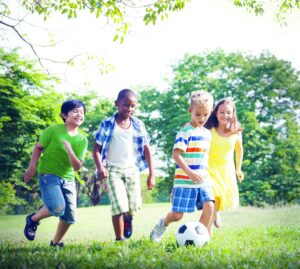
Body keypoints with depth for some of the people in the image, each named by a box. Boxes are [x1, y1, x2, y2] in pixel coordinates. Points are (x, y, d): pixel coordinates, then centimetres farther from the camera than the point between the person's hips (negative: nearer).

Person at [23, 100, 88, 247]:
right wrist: (32, 166, -9)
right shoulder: (53, 130, -10)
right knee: (58, 207, -26)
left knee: (70, 216, 6)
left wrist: (70, 151, -22)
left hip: (68, 179, 5)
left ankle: (55, 242, 30)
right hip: (48, 174, -5)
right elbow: (38, 147, -1)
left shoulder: (82, 140, -1)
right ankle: (33, 219, 3)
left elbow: (77, 166, -6)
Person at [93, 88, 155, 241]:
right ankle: (119, 239, 5)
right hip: (113, 170, -3)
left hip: (132, 168, 3)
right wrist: (100, 167, -21)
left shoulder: (138, 125, 4)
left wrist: (151, 174, 2)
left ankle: (128, 218, 37)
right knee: (119, 206, -11)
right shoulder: (107, 124, -3)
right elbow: (97, 148, -4)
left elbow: (146, 149, 6)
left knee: (134, 205, 0)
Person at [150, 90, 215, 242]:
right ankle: (163, 224, 30)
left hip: (203, 180, 6)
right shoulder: (185, 131, -11)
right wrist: (190, 173, -26)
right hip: (184, 181, -6)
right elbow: (176, 154, -19)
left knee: (209, 206, -13)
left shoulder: (207, 133, 13)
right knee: (177, 214, -2)